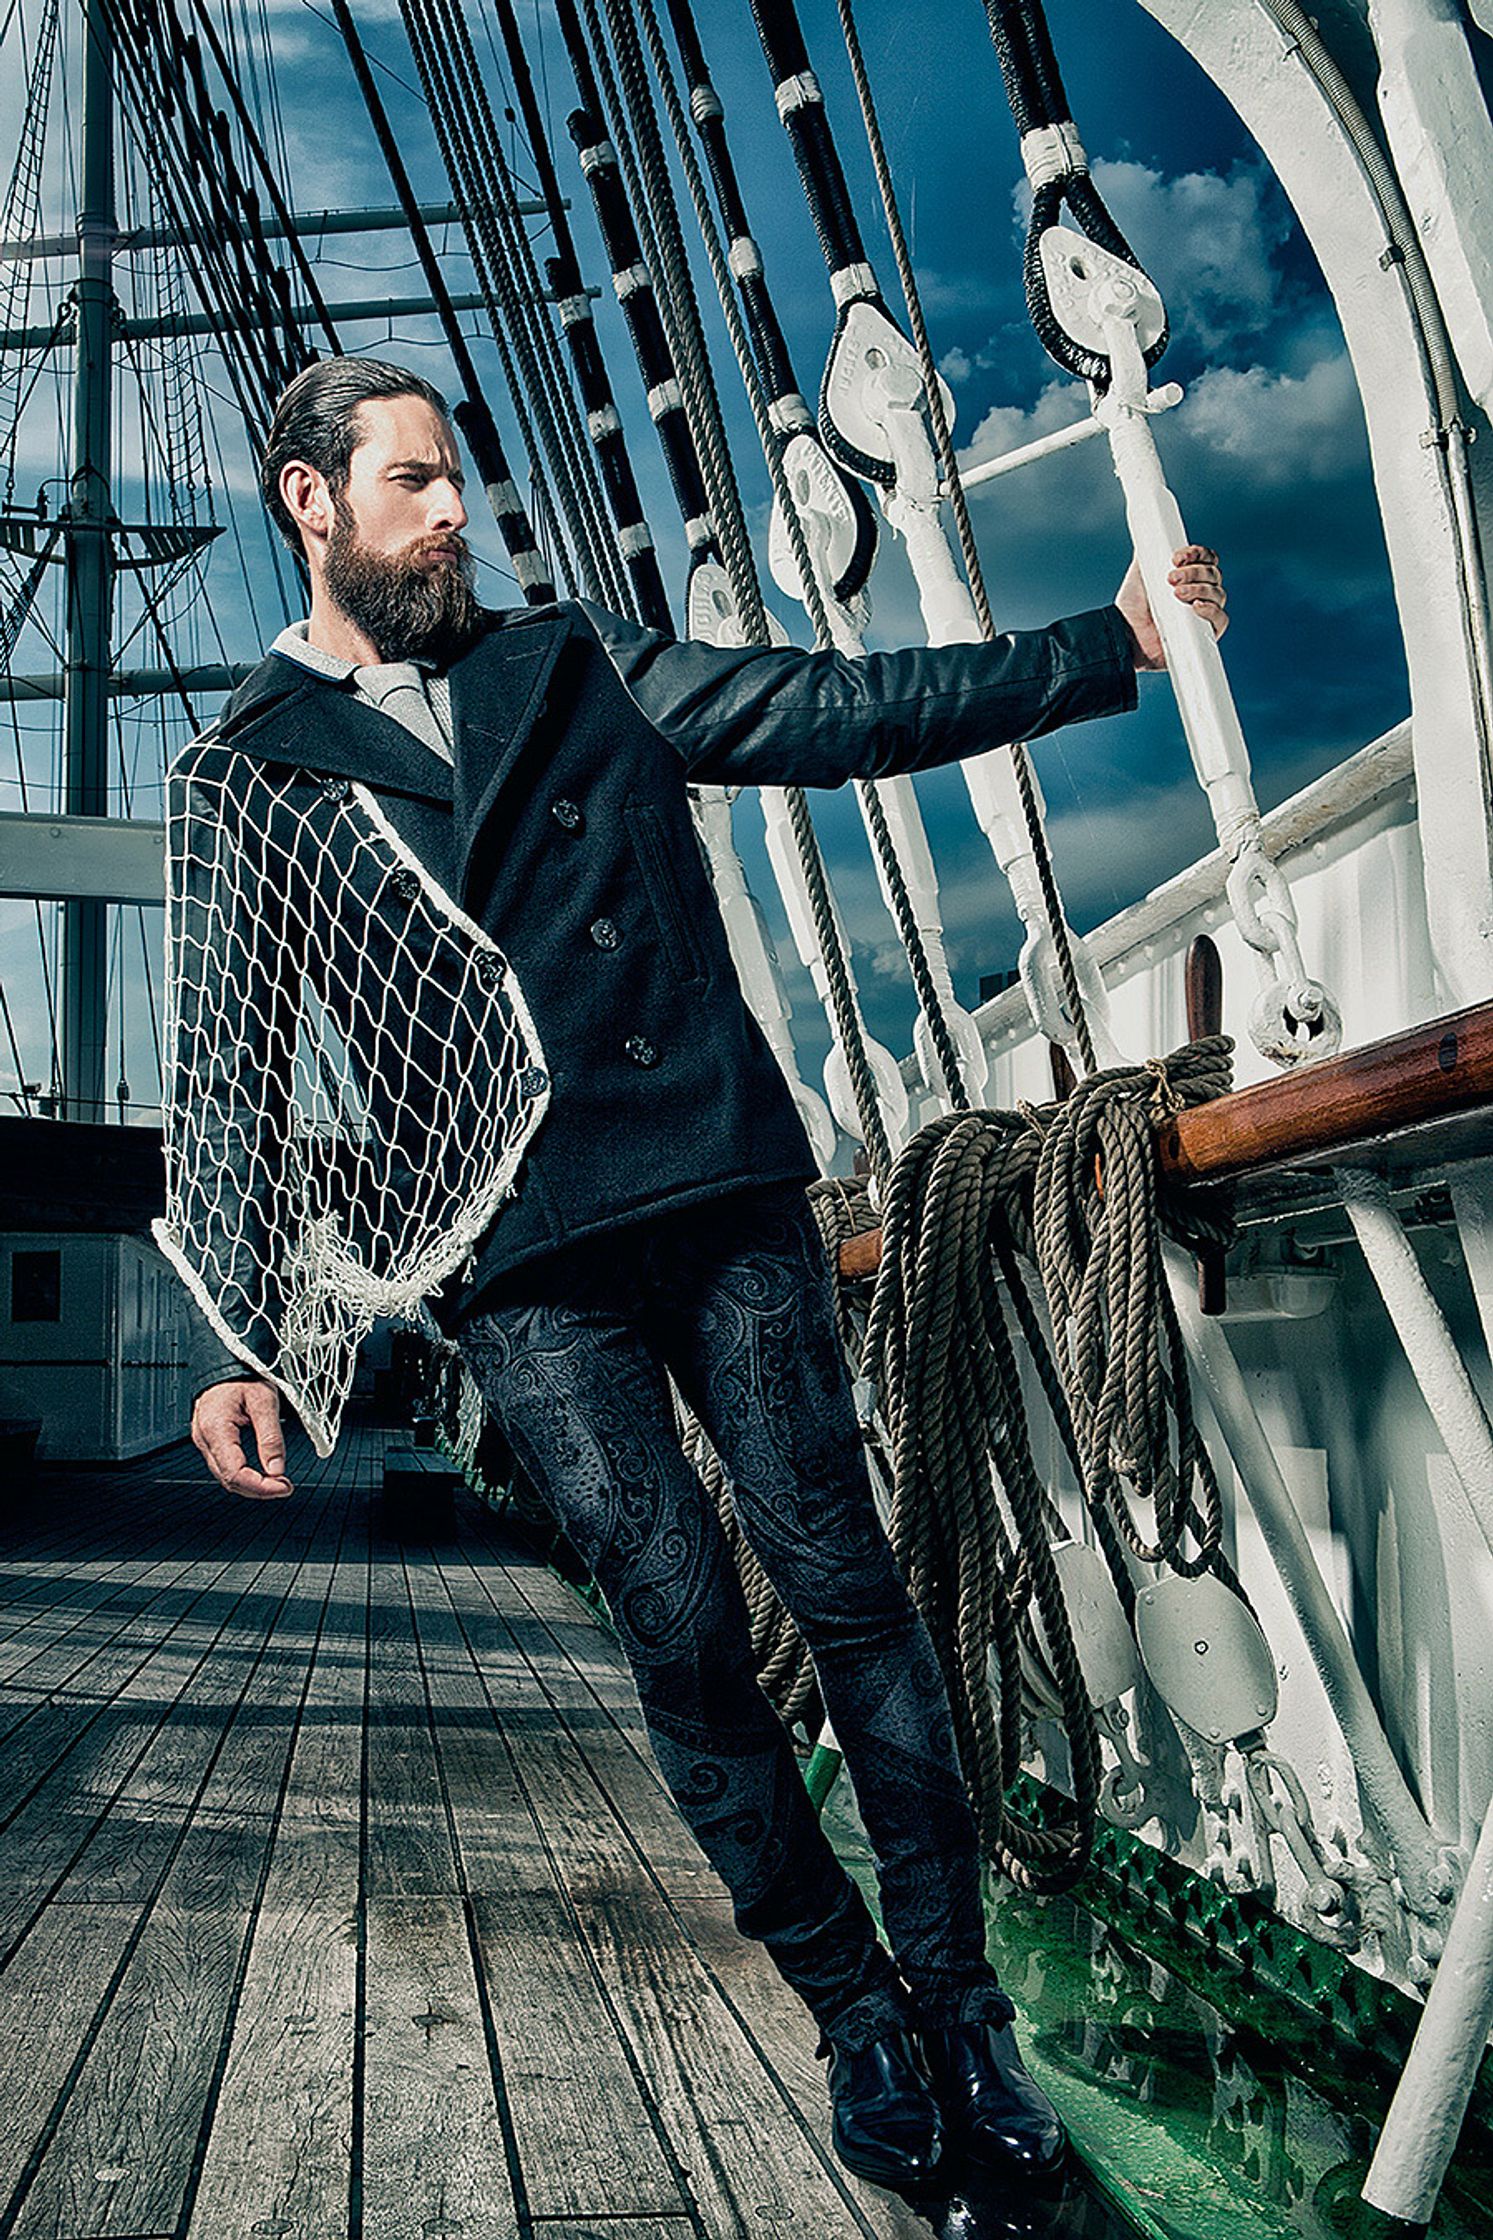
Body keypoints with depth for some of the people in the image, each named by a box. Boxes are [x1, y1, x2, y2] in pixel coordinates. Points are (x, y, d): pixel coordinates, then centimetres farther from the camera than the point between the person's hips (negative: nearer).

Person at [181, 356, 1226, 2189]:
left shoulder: (578, 671, 15)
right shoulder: (256, 769, 8)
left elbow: (835, 713, 13)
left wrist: (1109, 642, 9)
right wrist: (234, 1343, -5)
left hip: (727, 1195, 2)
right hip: (526, 1270, -2)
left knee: (844, 1584, 1)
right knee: (683, 1636, 0)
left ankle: (957, 1992, 14)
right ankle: (857, 2014, 18)